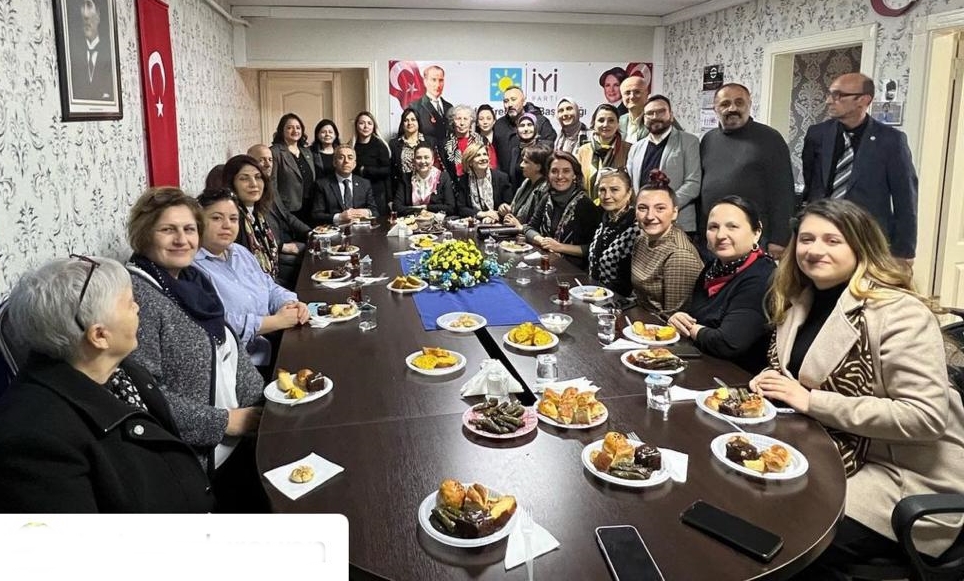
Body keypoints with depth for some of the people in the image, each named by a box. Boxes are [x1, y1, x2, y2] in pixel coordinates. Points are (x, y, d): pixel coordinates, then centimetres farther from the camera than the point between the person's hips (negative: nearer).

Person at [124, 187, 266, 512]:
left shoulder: (193, 280, 8)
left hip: (237, 438, 8)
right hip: (196, 458, -7)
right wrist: (224, 421, -18)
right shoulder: (136, 294, -18)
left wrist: (264, 404, 0)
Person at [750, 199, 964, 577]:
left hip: (908, 476, -7)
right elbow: (794, 371, 20)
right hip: (836, 455, 7)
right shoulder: (800, 301, 4)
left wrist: (813, 402, -25)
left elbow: (927, 416, -25)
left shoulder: (898, 312, -19)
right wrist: (769, 380, -5)